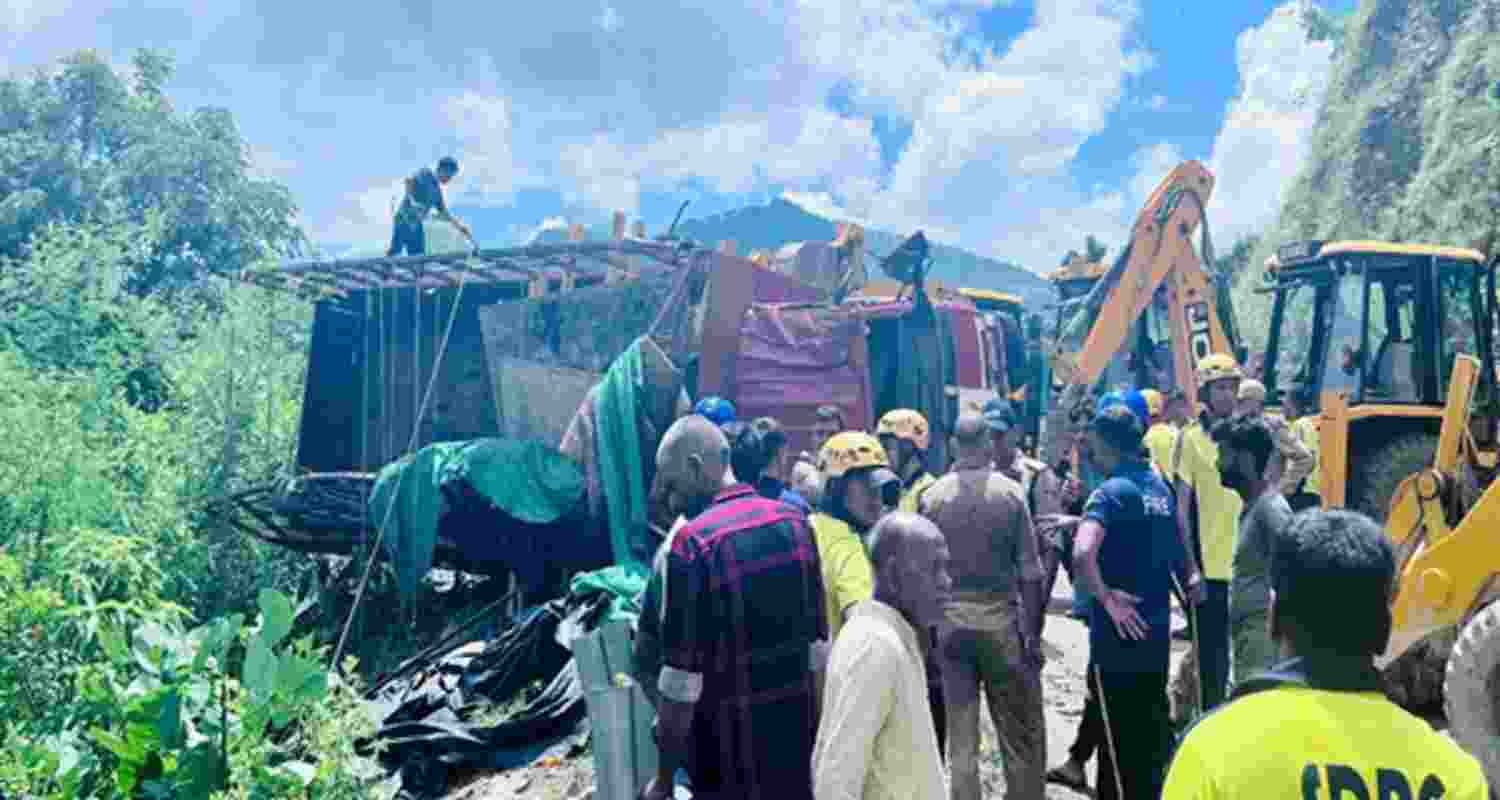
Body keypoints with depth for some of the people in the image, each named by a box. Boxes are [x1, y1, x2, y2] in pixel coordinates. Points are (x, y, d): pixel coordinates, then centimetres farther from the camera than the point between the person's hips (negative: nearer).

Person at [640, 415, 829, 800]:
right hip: (799, 730, 6)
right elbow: (818, 640, 8)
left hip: (732, 744, -5)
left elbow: (682, 679, -18)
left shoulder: (695, 542, -19)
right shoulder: (795, 521, 0)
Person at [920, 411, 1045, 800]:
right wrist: (1033, 632, 0)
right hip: (999, 615, -1)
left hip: (949, 617, 2)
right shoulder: (1010, 491, -8)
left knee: (961, 731, 12)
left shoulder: (932, 496, -5)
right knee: (1020, 730, 13)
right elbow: (1029, 572, -7)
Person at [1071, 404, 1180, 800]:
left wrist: (1107, 597, -20)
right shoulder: (1160, 486, 8)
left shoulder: (1111, 491, -17)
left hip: (1120, 633, -7)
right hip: (1155, 633, 8)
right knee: (1150, 733, 18)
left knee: (1120, 740, 5)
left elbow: (1082, 553, -33)